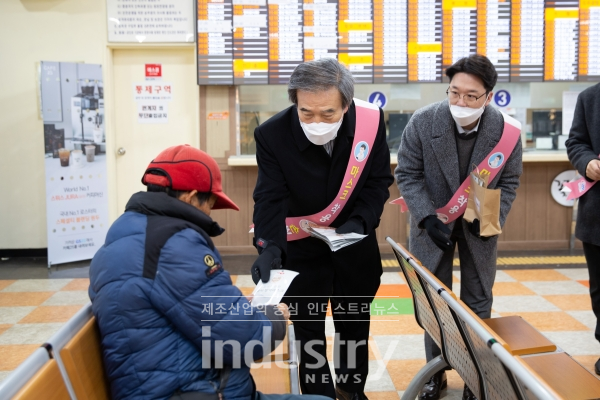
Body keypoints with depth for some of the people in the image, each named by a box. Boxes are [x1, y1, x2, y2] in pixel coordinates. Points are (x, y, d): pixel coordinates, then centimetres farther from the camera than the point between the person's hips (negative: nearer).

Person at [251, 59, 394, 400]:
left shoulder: (371, 119, -21)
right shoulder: (272, 134, -27)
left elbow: (379, 180, -10)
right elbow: (271, 198, -26)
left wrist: (360, 223, -26)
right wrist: (270, 247, -43)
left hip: (355, 240, 3)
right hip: (301, 246, -2)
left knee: (354, 321, 21)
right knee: (308, 328, 9)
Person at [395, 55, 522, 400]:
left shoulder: (506, 130, -17)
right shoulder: (423, 122, -20)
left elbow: (509, 182, -3)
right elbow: (408, 175, -13)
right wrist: (429, 218, -23)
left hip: (477, 225, 1)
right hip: (433, 222, -1)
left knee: (478, 301, 10)